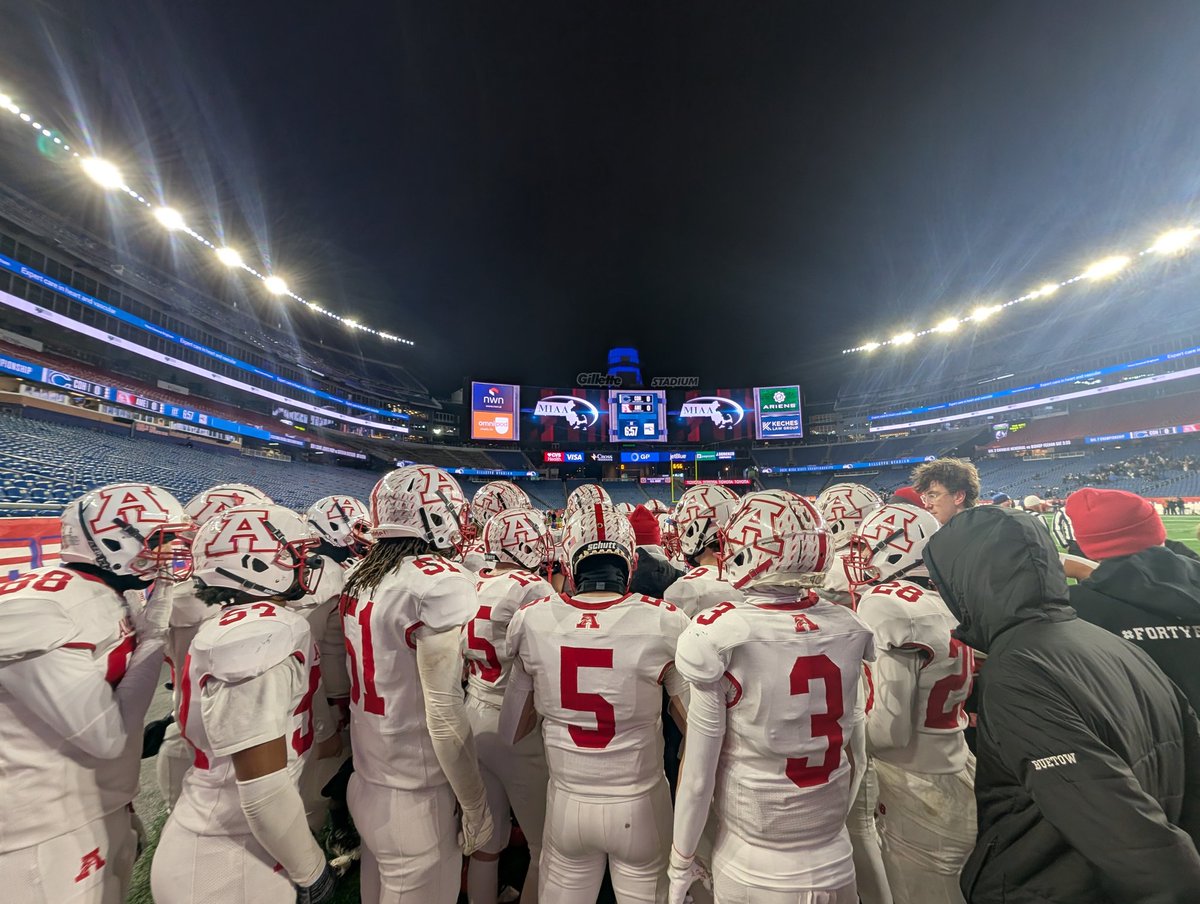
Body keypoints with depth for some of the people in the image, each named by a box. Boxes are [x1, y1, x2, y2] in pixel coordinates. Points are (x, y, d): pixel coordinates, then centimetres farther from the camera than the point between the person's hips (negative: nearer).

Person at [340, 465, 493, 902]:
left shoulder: (361, 577, -1)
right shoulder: (442, 581, -24)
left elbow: (382, 681, 8)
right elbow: (444, 714, -23)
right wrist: (476, 809, -10)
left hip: (365, 781, 7)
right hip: (414, 797, -7)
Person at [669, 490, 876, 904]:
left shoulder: (722, 637, -25)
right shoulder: (848, 628, -12)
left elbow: (698, 774, -15)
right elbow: (851, 751, 4)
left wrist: (681, 860, -1)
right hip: (836, 867, 3)